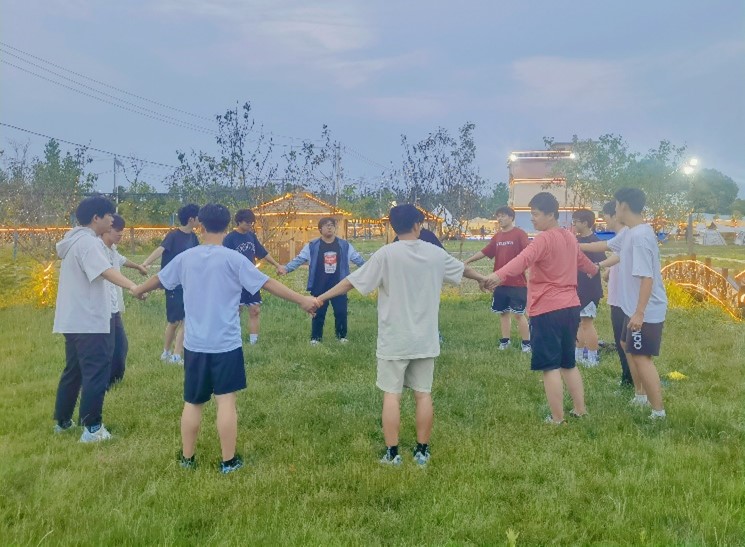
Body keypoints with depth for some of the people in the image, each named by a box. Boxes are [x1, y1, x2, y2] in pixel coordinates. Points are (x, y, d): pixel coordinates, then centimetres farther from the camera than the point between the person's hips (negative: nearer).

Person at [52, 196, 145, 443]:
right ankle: (92, 428, -1)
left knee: (73, 371, 19)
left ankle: (62, 421, 29)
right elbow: (106, 271, -35)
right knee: (96, 373, -5)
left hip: (73, 319, 10)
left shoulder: (76, 240, 15)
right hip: (89, 321, -10)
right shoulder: (88, 242, -17)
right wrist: (133, 286, -49)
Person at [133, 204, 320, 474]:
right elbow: (268, 284, -12)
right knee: (226, 401, 3)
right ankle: (228, 461, 10)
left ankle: (187, 458, 27)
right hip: (226, 344, -4)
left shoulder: (186, 257, 3)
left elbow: (159, 279, 19)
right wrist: (302, 300, -7)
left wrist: (138, 290, 40)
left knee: (192, 402, 15)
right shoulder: (232, 259, -10)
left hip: (195, 343, 4)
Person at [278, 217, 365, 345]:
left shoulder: (344, 245, 3)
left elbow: (358, 259, 7)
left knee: (341, 312, 6)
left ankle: (341, 336, 23)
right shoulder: (312, 246, -2)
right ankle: (316, 338, 18)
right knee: (318, 313, 5)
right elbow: (299, 259, -7)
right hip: (319, 287, -1)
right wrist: (286, 268, -20)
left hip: (339, 286, 1)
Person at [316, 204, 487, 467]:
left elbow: (352, 281, -10)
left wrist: (321, 298, -1)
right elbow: (462, 269, 22)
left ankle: (392, 453, 10)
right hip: (425, 340, 4)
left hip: (394, 340, -3)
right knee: (423, 394, 11)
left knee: (392, 394, 4)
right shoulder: (436, 253, 3)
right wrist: (482, 278, 43)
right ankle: (422, 451, 19)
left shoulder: (386, 254, -10)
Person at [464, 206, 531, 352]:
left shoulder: (520, 234, -7)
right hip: (500, 282, 6)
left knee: (518, 314, -3)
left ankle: (526, 344, 7)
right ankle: (504, 341, 23)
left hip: (517, 283, -6)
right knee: (503, 312, 12)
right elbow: (484, 252, 18)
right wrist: (467, 261, 18)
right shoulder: (497, 237, 11)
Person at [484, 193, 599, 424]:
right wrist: (594, 269, 59)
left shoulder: (544, 239, -14)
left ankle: (557, 419, 6)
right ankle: (580, 410, 31)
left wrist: (499, 275, -50)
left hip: (548, 310, -9)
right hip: (571, 308, 9)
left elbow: (524, 258, -34)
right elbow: (581, 260, 36)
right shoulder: (569, 237, 14)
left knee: (550, 367, 0)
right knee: (568, 363, 22)